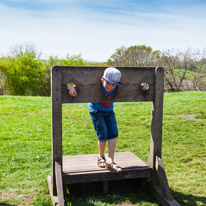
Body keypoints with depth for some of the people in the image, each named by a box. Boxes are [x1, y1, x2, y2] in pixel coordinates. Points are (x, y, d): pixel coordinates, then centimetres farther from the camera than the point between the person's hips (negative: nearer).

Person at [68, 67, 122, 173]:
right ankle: (101, 158, 20)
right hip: (96, 111, -4)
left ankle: (110, 161, -1)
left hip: (109, 111, 4)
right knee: (103, 135, -6)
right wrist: (72, 86, -48)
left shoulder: (117, 87, -21)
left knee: (113, 134, -6)